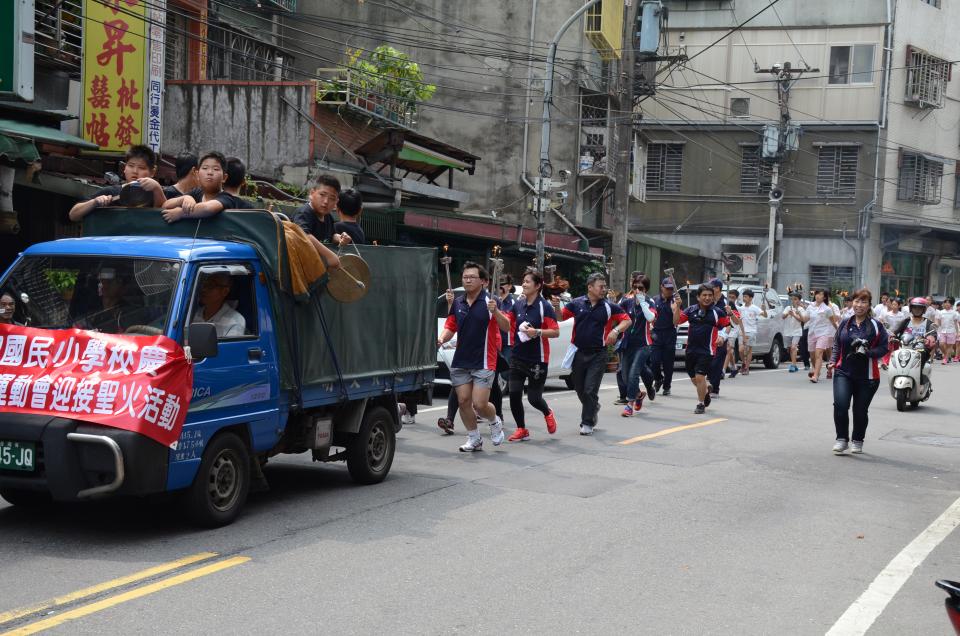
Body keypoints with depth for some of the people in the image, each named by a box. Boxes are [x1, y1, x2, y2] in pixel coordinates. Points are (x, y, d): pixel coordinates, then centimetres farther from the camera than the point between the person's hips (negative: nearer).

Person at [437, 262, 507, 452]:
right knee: (463, 401, 4)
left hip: (483, 362, -5)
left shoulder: (490, 301, -8)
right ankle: (474, 439, 20)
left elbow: (506, 327, -14)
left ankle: (495, 422, 23)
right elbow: (450, 328, 15)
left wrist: (495, 311, -32)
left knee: (480, 404, -9)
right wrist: (441, 339, -5)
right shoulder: (457, 303, 8)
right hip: (460, 362, 5)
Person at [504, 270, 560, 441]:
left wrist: (538, 332, -25)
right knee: (514, 394, -3)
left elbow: (555, 332, -12)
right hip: (518, 356, 5)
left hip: (538, 359, -5)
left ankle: (548, 413, 35)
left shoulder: (545, 306, -11)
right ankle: (521, 430, 13)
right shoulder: (518, 304, 6)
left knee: (533, 398, 1)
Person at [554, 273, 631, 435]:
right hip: (578, 353, 2)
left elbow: (627, 320, 2)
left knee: (590, 390, -6)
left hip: (598, 355, -2)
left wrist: (616, 330, -16)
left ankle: (588, 423, 7)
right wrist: (556, 308, -14)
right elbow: (561, 317, 7)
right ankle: (593, 408, 42)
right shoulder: (576, 303, 1)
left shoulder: (609, 307, -2)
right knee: (579, 389, 14)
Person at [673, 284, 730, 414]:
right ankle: (706, 391, 47)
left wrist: (731, 315, -19)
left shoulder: (717, 312, -3)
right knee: (694, 378, 17)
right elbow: (677, 321, 6)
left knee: (700, 376, -12)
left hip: (707, 350, -5)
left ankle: (701, 404, 4)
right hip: (691, 349, 5)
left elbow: (729, 324, 1)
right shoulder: (691, 310, 5)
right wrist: (677, 307, -7)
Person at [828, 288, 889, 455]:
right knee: (840, 404, -17)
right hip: (843, 372, 2)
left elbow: (884, 347, -2)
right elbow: (836, 345, 17)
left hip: (866, 375, -1)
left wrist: (868, 352, -19)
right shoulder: (845, 324, 9)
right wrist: (833, 361, 2)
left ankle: (857, 441, 27)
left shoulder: (876, 326, 0)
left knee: (860, 410, 6)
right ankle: (842, 439, -2)